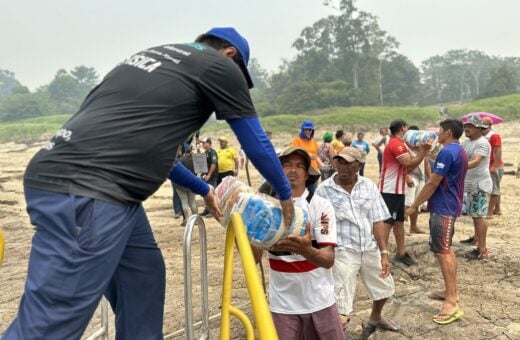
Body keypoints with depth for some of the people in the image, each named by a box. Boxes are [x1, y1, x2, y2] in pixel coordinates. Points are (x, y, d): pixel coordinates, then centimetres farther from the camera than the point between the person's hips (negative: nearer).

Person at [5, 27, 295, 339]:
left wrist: (204, 190, 41)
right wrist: (285, 195, 27)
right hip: (84, 189, -9)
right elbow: (257, 145, 11)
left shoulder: (156, 56, 27)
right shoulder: (221, 66, 4)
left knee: (143, 275, 19)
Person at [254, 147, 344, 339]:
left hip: (319, 302, 0)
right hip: (282, 304, 1)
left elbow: (329, 259, -19)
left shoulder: (321, 205, -11)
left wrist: (307, 250, -40)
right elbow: (254, 258, -9)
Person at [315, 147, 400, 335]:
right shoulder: (323, 190, -10)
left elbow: (378, 221, -1)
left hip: (370, 248, 5)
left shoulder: (369, 186, -1)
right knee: (340, 302, -5)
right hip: (342, 251, -5)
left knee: (384, 287, 24)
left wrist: (384, 253, -5)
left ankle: (375, 318, 54)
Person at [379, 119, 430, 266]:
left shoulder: (398, 144, 17)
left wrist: (421, 151, 6)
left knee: (399, 221, 16)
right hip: (390, 191, -10)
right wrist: (422, 152, -12)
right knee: (387, 223, -7)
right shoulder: (396, 144, -16)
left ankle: (401, 253, 25)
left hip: (397, 190, 10)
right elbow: (409, 163, -24)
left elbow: (408, 166, 15)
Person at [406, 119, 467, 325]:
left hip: (442, 208, -10)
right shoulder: (459, 152, 14)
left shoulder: (447, 152, -19)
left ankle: (452, 303, -9)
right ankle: (451, 292, 25)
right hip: (450, 206, 10)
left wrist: (414, 206, -11)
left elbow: (432, 183, -19)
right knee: (446, 249, 17)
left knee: (442, 252, -10)